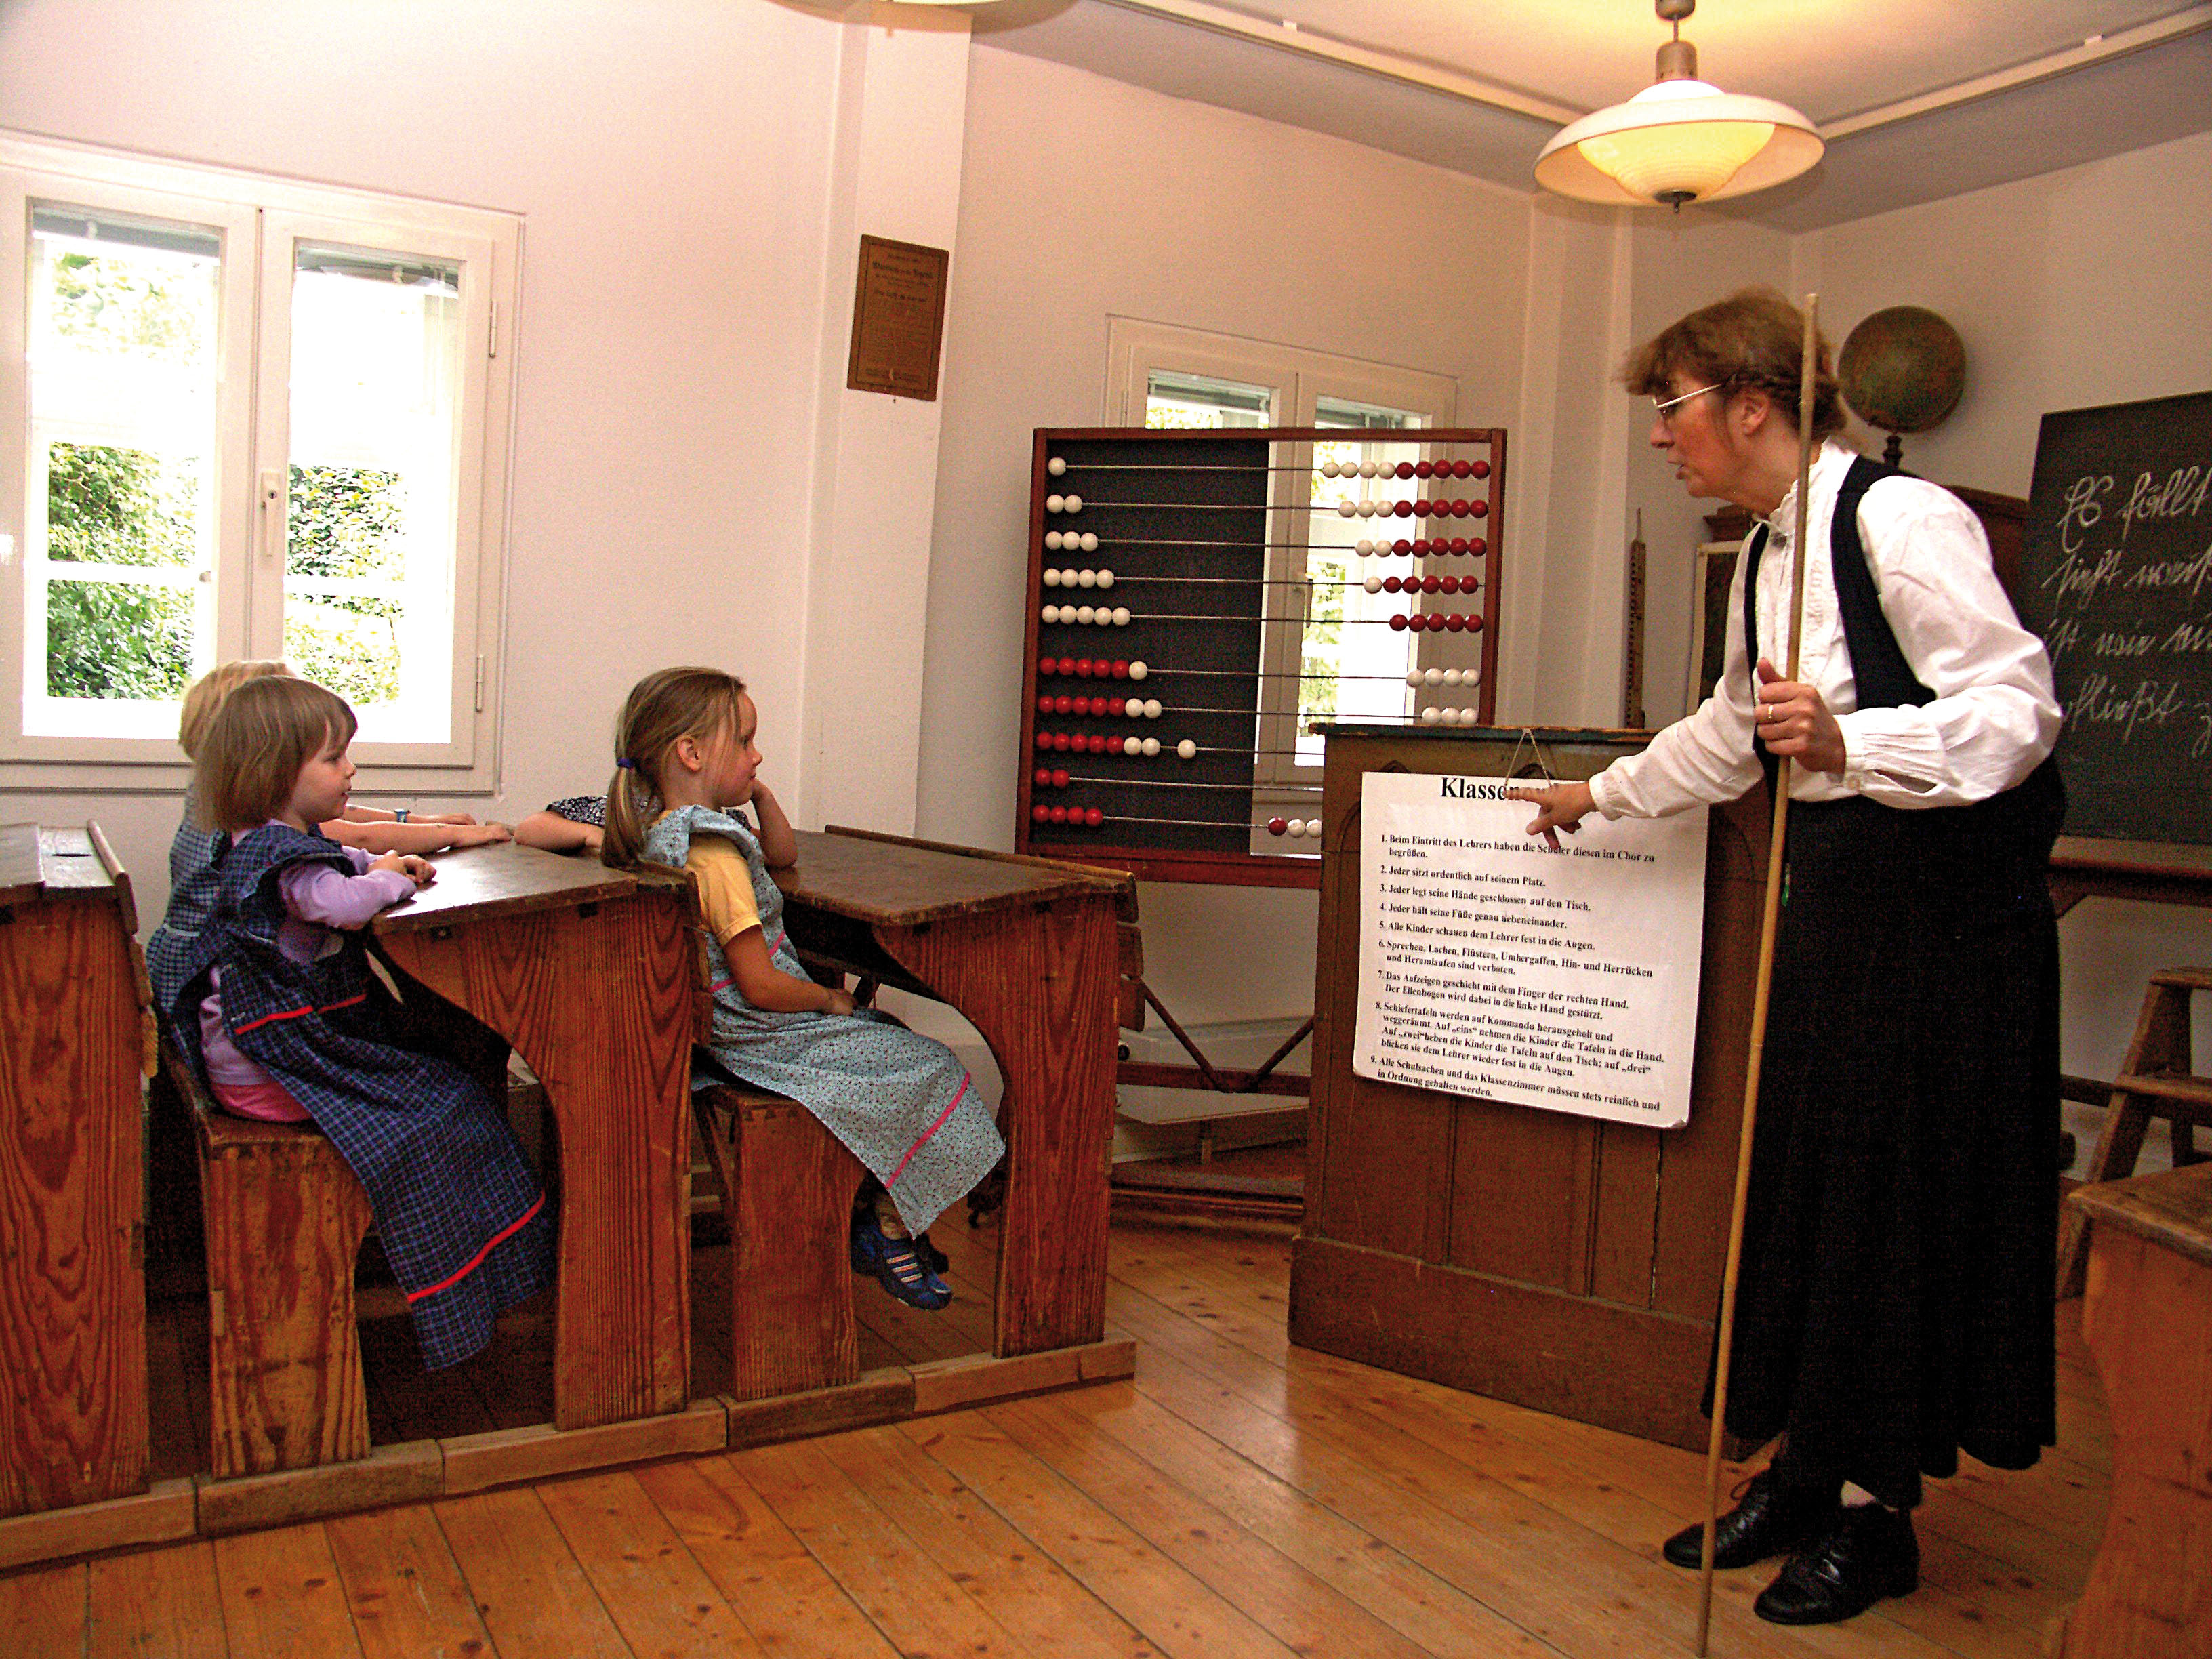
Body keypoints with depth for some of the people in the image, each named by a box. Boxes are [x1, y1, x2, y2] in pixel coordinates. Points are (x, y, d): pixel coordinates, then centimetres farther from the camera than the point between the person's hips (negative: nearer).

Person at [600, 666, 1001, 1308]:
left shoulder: (665, 830, 7)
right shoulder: (717, 858, -25)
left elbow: (783, 853, 23)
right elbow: (761, 987, -25)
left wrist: (760, 795, 6)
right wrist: (830, 1000, -8)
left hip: (732, 1030, 11)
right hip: (765, 1038, -11)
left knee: (893, 1041, 19)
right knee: (929, 1068, -6)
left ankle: (876, 1212, 19)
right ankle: (887, 1228, 7)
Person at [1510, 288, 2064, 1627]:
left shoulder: (1904, 521, -16)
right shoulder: (1766, 552, 12)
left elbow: (2019, 707, -22)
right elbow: (1738, 728, 26)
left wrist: (1844, 743, -37)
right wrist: (1603, 795, 35)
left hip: (1946, 890, -8)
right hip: (1834, 883, 8)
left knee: (1906, 1192, -1)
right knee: (1804, 1175, 11)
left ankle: (1877, 1512, 15)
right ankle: (1803, 1475, 25)